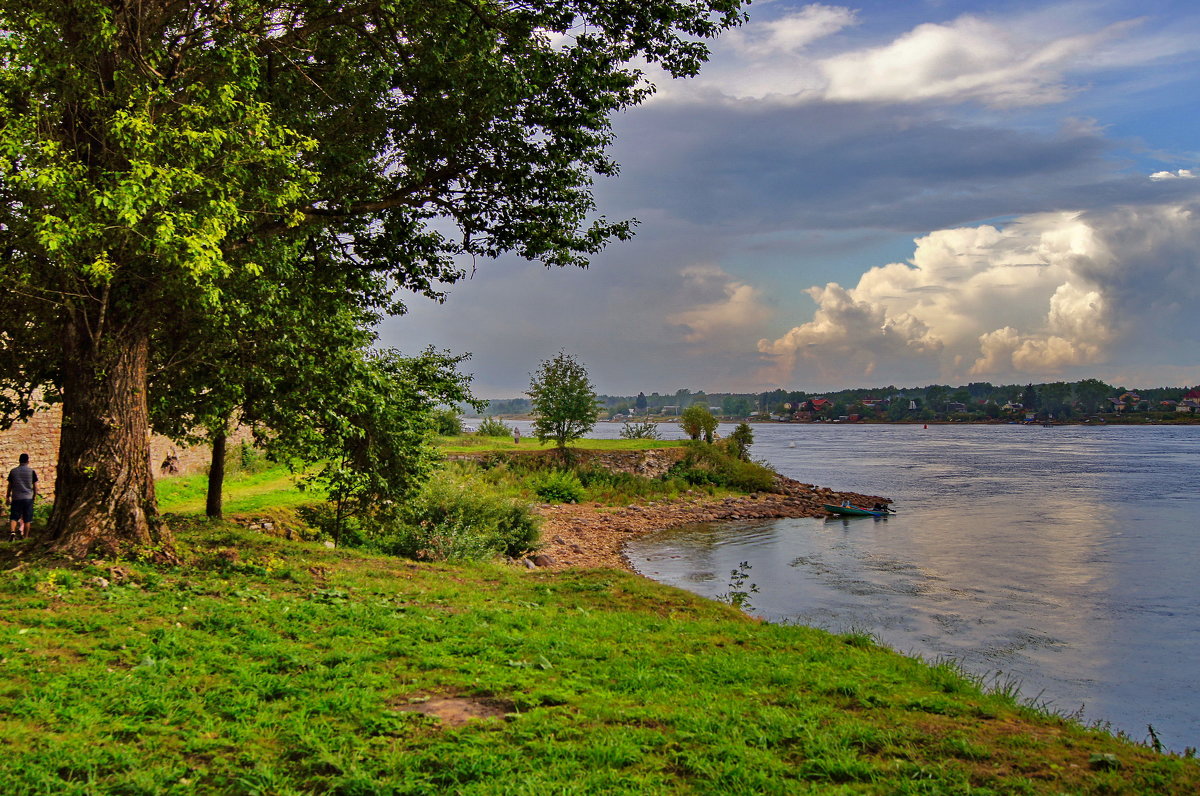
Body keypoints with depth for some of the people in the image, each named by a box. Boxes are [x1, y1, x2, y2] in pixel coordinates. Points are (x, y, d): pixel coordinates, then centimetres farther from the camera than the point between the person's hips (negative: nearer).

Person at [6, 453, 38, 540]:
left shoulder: (13, 471, 2)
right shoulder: (31, 471, -2)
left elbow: (10, 486, 6)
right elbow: (35, 486, 0)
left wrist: (7, 497, 16)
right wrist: (34, 497, 13)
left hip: (16, 498, 1)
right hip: (28, 498, -1)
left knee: (13, 517, 4)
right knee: (27, 519, 6)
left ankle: (12, 531, -19)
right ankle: (25, 536, 9)